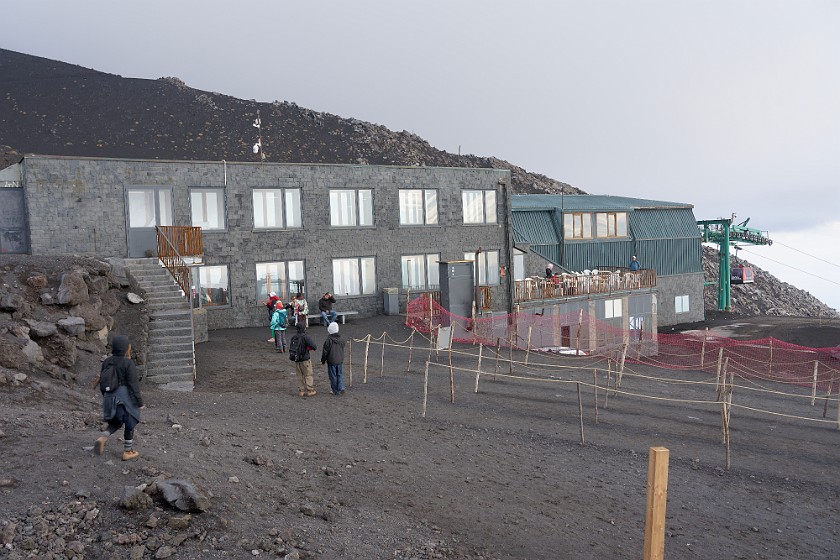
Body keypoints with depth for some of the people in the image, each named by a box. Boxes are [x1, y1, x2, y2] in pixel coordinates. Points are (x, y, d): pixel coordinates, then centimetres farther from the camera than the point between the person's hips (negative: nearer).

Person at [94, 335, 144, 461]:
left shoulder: (107, 361, 3)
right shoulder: (128, 363, -16)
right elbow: (133, 384, -17)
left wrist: (106, 398, 22)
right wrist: (140, 402, -11)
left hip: (111, 397, 6)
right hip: (126, 398, -6)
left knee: (117, 422, 22)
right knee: (129, 424, 8)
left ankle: (102, 438, -2)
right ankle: (127, 452, 16)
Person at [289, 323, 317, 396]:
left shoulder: (293, 338, 4)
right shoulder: (305, 337, -17)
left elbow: (291, 348, 13)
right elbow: (313, 346, -23)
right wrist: (315, 348, 0)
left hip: (296, 360, 6)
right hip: (305, 360, -6)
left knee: (300, 376, 14)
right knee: (308, 375, 5)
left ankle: (301, 391, 17)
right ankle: (310, 391, 8)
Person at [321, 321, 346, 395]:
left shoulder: (328, 340, -18)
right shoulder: (341, 339, 1)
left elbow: (325, 351, -10)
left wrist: (323, 360, 2)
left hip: (331, 361, -5)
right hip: (340, 360, 5)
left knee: (333, 375, 5)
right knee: (339, 374, 15)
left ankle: (335, 390, 12)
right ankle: (341, 388, 6)